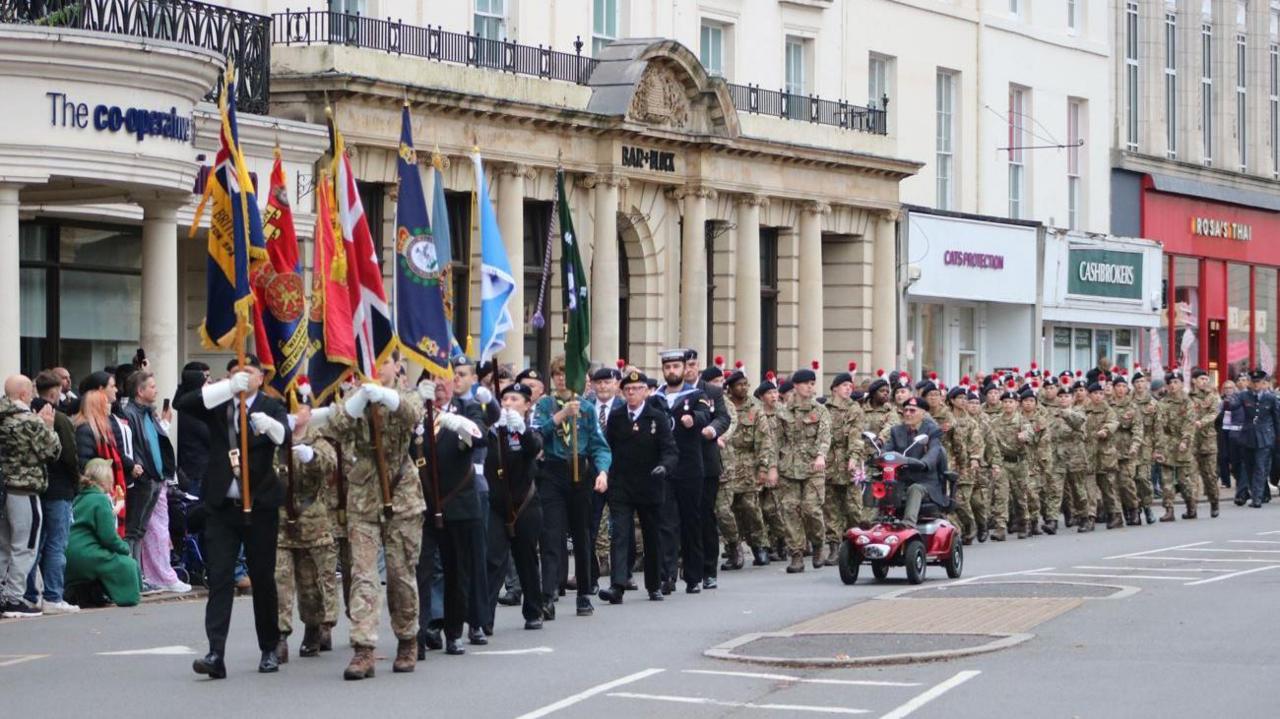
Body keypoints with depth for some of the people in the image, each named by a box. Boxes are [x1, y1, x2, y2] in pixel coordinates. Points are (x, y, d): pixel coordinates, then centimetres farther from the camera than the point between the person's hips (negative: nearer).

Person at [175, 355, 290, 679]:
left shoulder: (270, 407, 3)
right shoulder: (218, 405, 7)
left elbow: (285, 436, -15)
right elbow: (182, 404, -11)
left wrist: (269, 425, -39)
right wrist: (229, 386, -21)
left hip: (259, 506, -1)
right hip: (222, 506, 1)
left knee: (263, 578, 8)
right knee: (219, 578, -6)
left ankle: (270, 649, 22)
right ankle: (216, 654, -12)